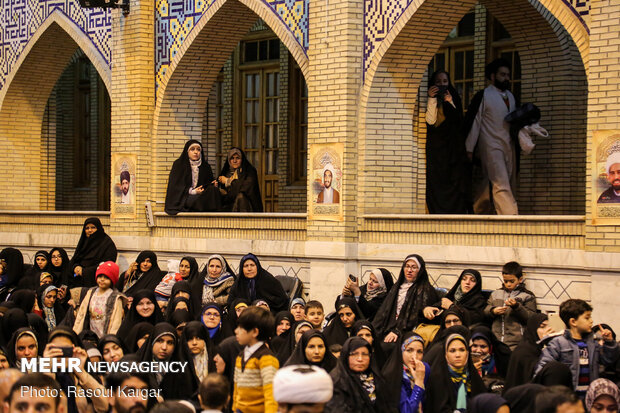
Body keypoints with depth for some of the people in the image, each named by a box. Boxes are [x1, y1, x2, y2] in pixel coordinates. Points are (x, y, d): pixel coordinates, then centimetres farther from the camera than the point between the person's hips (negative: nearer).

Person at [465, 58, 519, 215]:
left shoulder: (511, 97, 15)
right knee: (501, 185, -15)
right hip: (491, 147, -8)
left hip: (509, 147, 8)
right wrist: (469, 149, -10)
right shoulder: (482, 96, -6)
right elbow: (473, 122, -7)